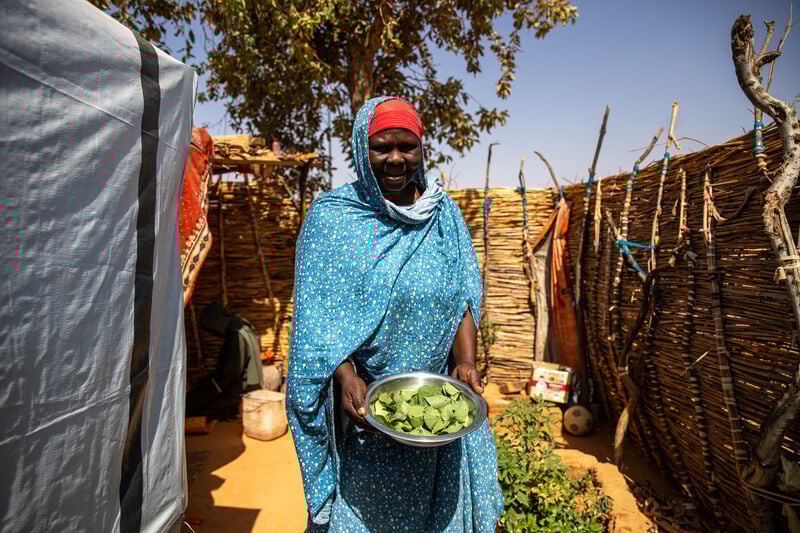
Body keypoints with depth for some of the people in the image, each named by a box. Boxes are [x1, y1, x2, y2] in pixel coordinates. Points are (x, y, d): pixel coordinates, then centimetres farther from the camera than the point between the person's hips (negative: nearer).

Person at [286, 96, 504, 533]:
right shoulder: (330, 215, -5)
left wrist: (465, 361, -12)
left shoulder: (444, 213, 5)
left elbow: (463, 296, 2)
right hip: (362, 399, -2)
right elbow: (316, 313, -9)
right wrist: (346, 377, -20)